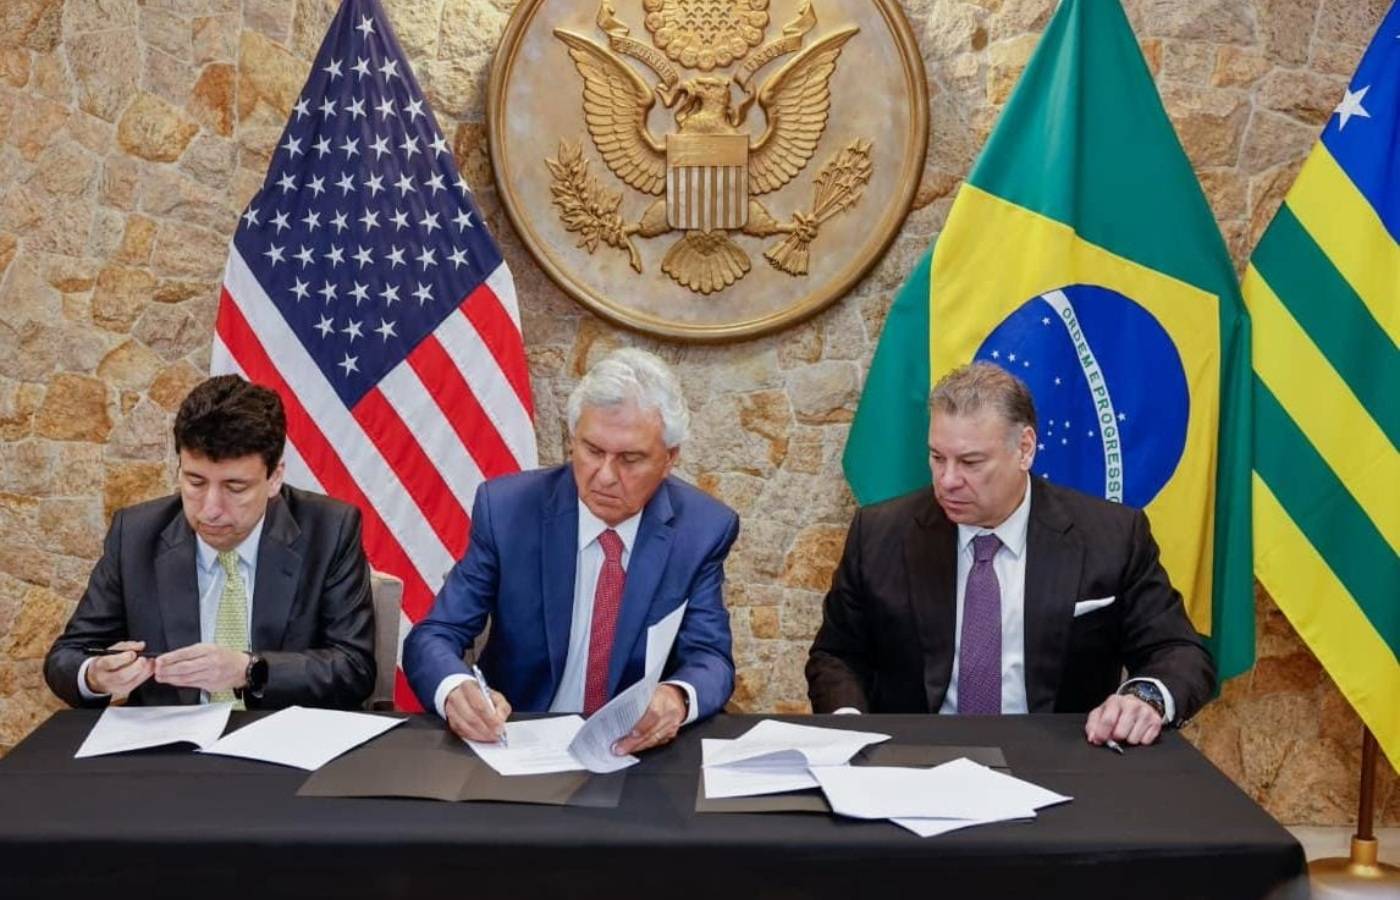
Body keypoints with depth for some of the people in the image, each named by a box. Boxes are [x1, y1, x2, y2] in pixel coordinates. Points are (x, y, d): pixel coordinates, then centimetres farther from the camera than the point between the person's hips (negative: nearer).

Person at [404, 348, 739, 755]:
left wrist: (678, 698, -32)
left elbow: (710, 658, -7)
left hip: (642, 750, 1)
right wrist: (456, 689, -30)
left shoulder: (703, 529, -4)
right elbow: (431, 637, -6)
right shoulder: (506, 509, -7)